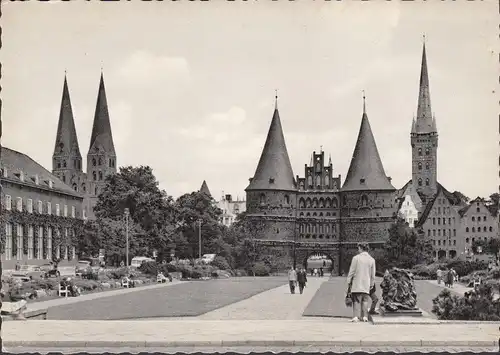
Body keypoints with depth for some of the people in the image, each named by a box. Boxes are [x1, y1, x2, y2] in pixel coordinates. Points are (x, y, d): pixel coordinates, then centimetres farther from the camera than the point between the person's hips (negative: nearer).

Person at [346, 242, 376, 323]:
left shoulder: (356, 258, -4)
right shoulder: (372, 260, 6)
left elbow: (351, 272, -3)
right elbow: (373, 275, 8)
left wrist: (348, 283, 3)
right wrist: (371, 284, 17)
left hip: (356, 284, -2)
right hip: (366, 285, 2)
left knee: (356, 301, 1)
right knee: (365, 301, 9)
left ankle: (356, 316, -9)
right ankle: (365, 316, 2)